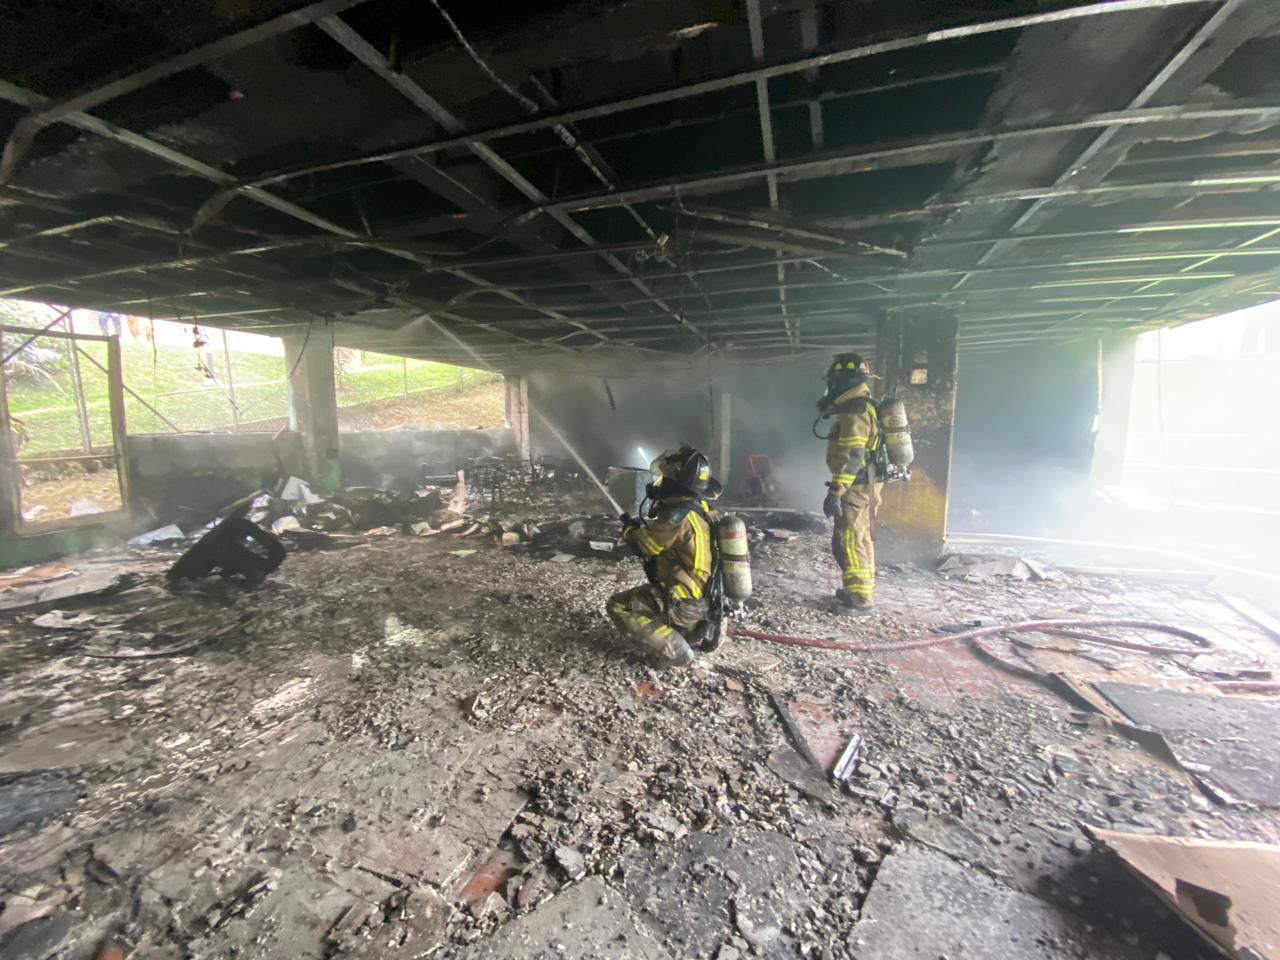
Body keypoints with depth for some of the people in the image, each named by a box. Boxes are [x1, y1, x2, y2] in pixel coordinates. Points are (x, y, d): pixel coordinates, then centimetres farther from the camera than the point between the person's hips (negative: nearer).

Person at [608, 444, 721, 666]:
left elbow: (643, 545, -13)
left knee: (618, 606, -3)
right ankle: (693, 632, 18)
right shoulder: (699, 509, 4)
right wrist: (641, 527, 14)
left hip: (686, 606, -9)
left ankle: (674, 650, -6)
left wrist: (630, 528, 6)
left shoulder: (678, 515, -24)